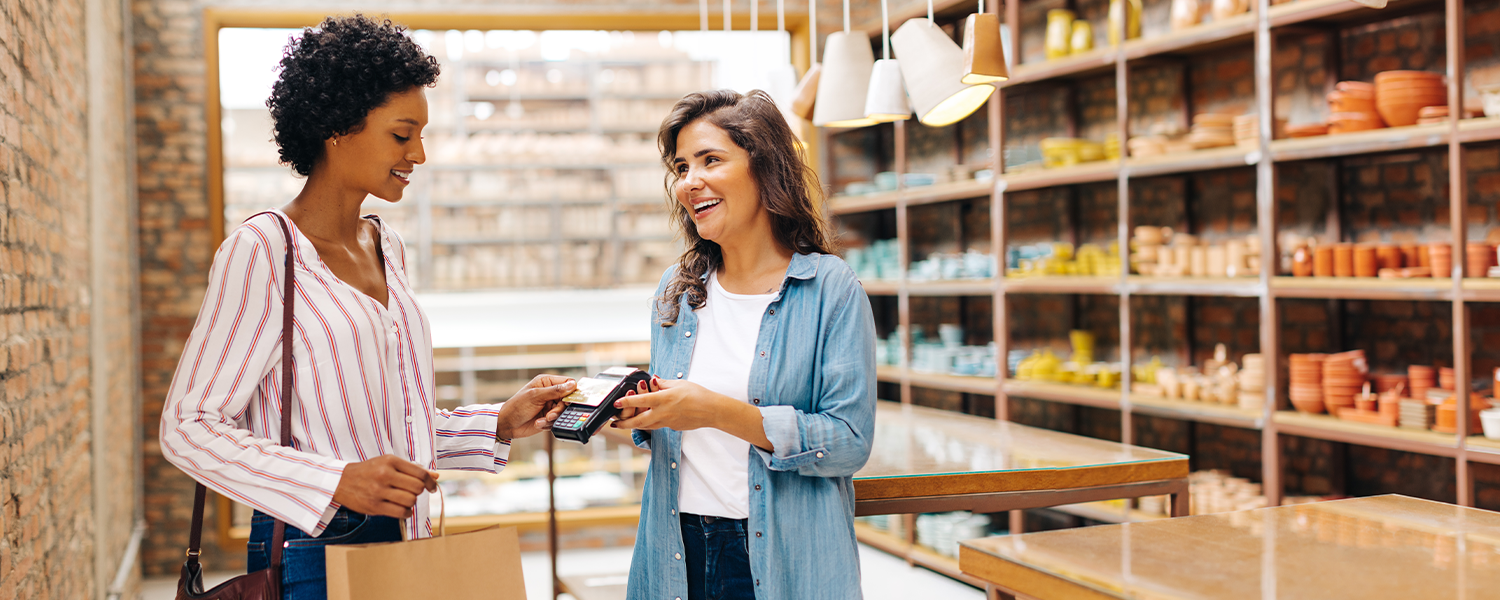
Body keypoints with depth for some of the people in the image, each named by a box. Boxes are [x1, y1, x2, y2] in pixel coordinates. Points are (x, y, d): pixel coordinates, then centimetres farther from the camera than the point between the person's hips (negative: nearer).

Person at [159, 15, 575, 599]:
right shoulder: (262, 250, -12)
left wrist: (499, 425, 5)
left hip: (401, 544, 7)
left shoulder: (387, 248, 11)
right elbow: (187, 427, -15)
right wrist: (335, 482, -25)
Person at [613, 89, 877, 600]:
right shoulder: (676, 290, 7)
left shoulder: (831, 289, -9)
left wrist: (721, 412, -23)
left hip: (783, 559, -4)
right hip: (677, 554, 4)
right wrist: (641, 419, -7)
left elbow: (850, 443, -16)